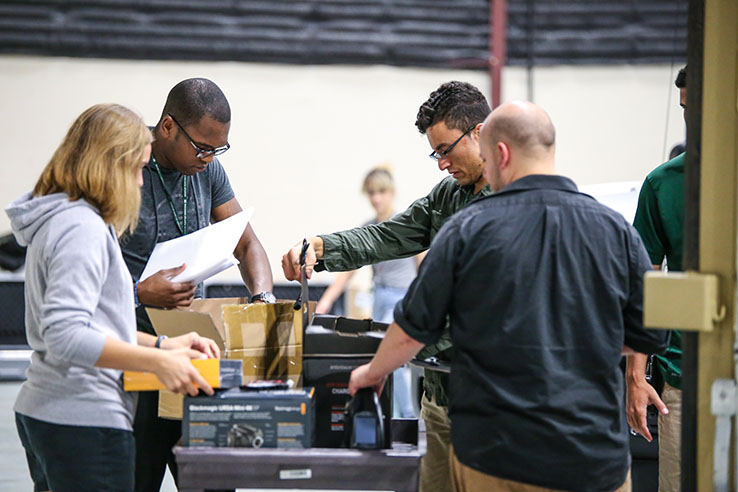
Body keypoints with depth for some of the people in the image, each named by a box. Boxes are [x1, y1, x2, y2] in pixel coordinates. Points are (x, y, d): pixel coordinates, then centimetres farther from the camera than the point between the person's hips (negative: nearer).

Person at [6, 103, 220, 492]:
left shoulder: (57, 219, 16)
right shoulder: (83, 229, -16)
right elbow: (65, 335, -26)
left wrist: (161, 345, 16)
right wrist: (157, 362, -27)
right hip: (84, 421, -10)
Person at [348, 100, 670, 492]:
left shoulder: (469, 228, -5)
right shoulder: (614, 229, 0)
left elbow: (413, 329, 1)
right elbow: (651, 338, 7)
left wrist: (374, 371, 21)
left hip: (493, 456, -1)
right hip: (596, 460, 1)